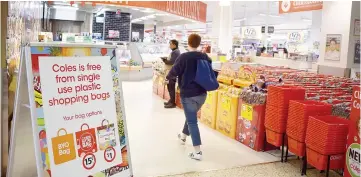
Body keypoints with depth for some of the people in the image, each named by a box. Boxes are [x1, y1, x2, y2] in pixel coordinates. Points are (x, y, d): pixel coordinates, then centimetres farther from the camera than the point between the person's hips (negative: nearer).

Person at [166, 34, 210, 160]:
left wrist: (168, 77, 15)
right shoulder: (205, 57, 1)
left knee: (192, 121, -3)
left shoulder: (183, 57, -15)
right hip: (202, 93, 6)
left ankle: (197, 152, -5)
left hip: (188, 94, -6)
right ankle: (183, 136, 48)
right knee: (191, 116, 25)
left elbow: (174, 72, -6)